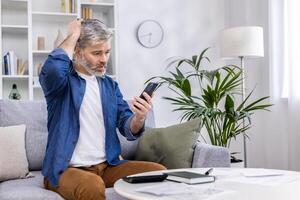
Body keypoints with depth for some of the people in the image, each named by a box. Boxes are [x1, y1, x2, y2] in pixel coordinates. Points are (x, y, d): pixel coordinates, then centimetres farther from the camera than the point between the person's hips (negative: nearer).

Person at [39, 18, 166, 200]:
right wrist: (73, 36, -13)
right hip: (68, 169, -5)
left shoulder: (110, 84, 13)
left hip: (107, 165, 6)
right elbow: (53, 69, -31)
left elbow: (129, 130, 6)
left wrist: (139, 118, -18)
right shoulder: (63, 80, -3)